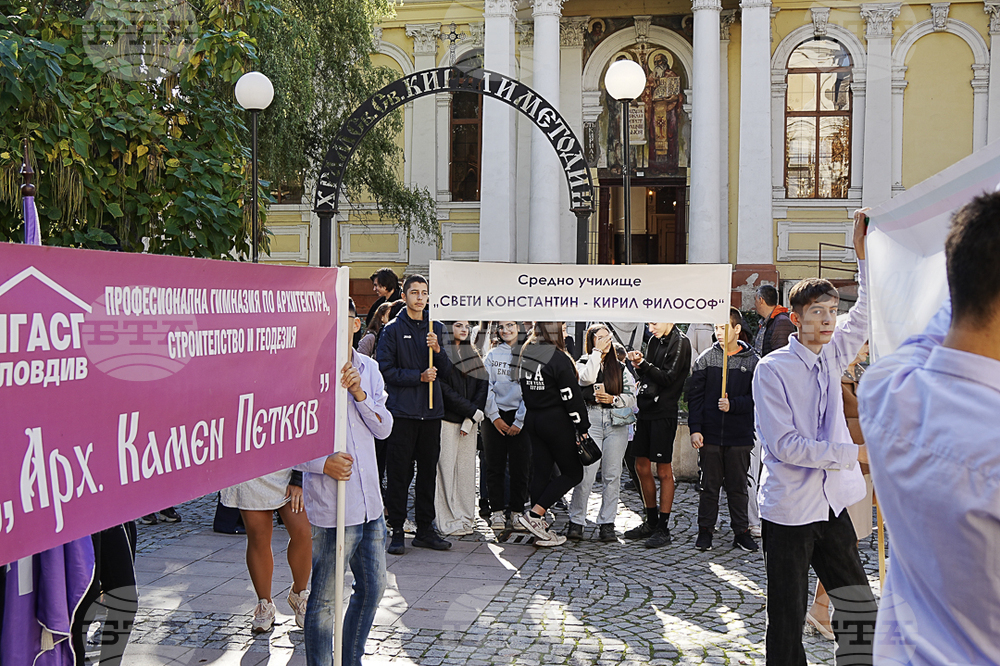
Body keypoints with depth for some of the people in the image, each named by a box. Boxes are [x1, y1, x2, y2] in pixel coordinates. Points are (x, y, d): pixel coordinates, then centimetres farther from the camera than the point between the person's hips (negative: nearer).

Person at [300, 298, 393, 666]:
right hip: (330, 503, -7)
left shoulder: (368, 368, 9)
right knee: (325, 600, 0)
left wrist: (360, 394, -11)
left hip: (369, 501, 7)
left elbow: (384, 429, 5)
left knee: (373, 588, 18)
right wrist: (323, 463, -25)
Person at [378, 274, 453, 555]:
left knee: (428, 471, 8)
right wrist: (419, 376, -15)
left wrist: (437, 349, -9)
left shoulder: (437, 328, 12)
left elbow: (445, 372, 9)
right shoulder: (393, 329, 0)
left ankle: (425, 530, 16)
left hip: (431, 411, 4)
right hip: (402, 410, -4)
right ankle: (396, 531, 5)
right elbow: (387, 370, -6)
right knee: (399, 473, -2)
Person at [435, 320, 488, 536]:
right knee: (447, 468, -5)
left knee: (466, 468, 7)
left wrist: (471, 418, -6)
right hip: (447, 419, -6)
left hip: (469, 421, 6)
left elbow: (482, 385, 7)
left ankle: (465, 518, 14)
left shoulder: (472, 354, 15)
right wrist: (474, 411, -13)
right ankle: (449, 521, 0)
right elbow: (444, 389, -13)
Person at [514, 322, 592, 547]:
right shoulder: (558, 358, -16)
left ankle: (541, 532, 11)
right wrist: (583, 427, -8)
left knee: (541, 471, 10)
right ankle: (533, 514, -6)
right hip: (556, 421, -8)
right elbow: (571, 396, -16)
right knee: (573, 472, 5)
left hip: (532, 418, 8)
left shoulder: (525, 355, 7)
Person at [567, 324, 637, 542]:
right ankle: (576, 522, 1)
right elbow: (587, 378, -15)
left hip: (616, 423, 3)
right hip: (590, 420, -3)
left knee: (612, 475, 1)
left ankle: (606, 524, 8)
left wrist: (613, 399, -6)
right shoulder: (584, 363, 9)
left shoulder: (620, 367, 16)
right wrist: (597, 351, -9)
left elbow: (632, 396, 12)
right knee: (585, 474, -10)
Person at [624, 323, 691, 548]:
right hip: (645, 411, 8)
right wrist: (639, 366, -3)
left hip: (664, 414, -8)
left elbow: (668, 378, -15)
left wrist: (643, 364, -17)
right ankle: (651, 522, 23)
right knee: (642, 467, 11)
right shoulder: (655, 340, 14)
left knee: (664, 471, -2)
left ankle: (663, 527, 4)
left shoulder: (680, 343, -8)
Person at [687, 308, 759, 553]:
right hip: (710, 434, 1)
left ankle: (741, 531, 19)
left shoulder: (752, 361, 1)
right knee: (710, 484, 7)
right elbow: (695, 395, 1)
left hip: (740, 435, 0)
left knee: (738, 486, 8)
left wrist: (733, 405, -15)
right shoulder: (706, 358, 3)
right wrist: (695, 428, -6)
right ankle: (705, 530, 17)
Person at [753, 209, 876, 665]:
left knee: (859, 611, 7)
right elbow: (785, 444, -17)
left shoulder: (833, 355, 7)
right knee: (787, 624, 2)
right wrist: (851, 452, -16)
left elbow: (868, 312, 13)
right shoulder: (773, 369, -12)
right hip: (788, 511, -6)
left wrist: (865, 254, 2)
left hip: (832, 505, 6)